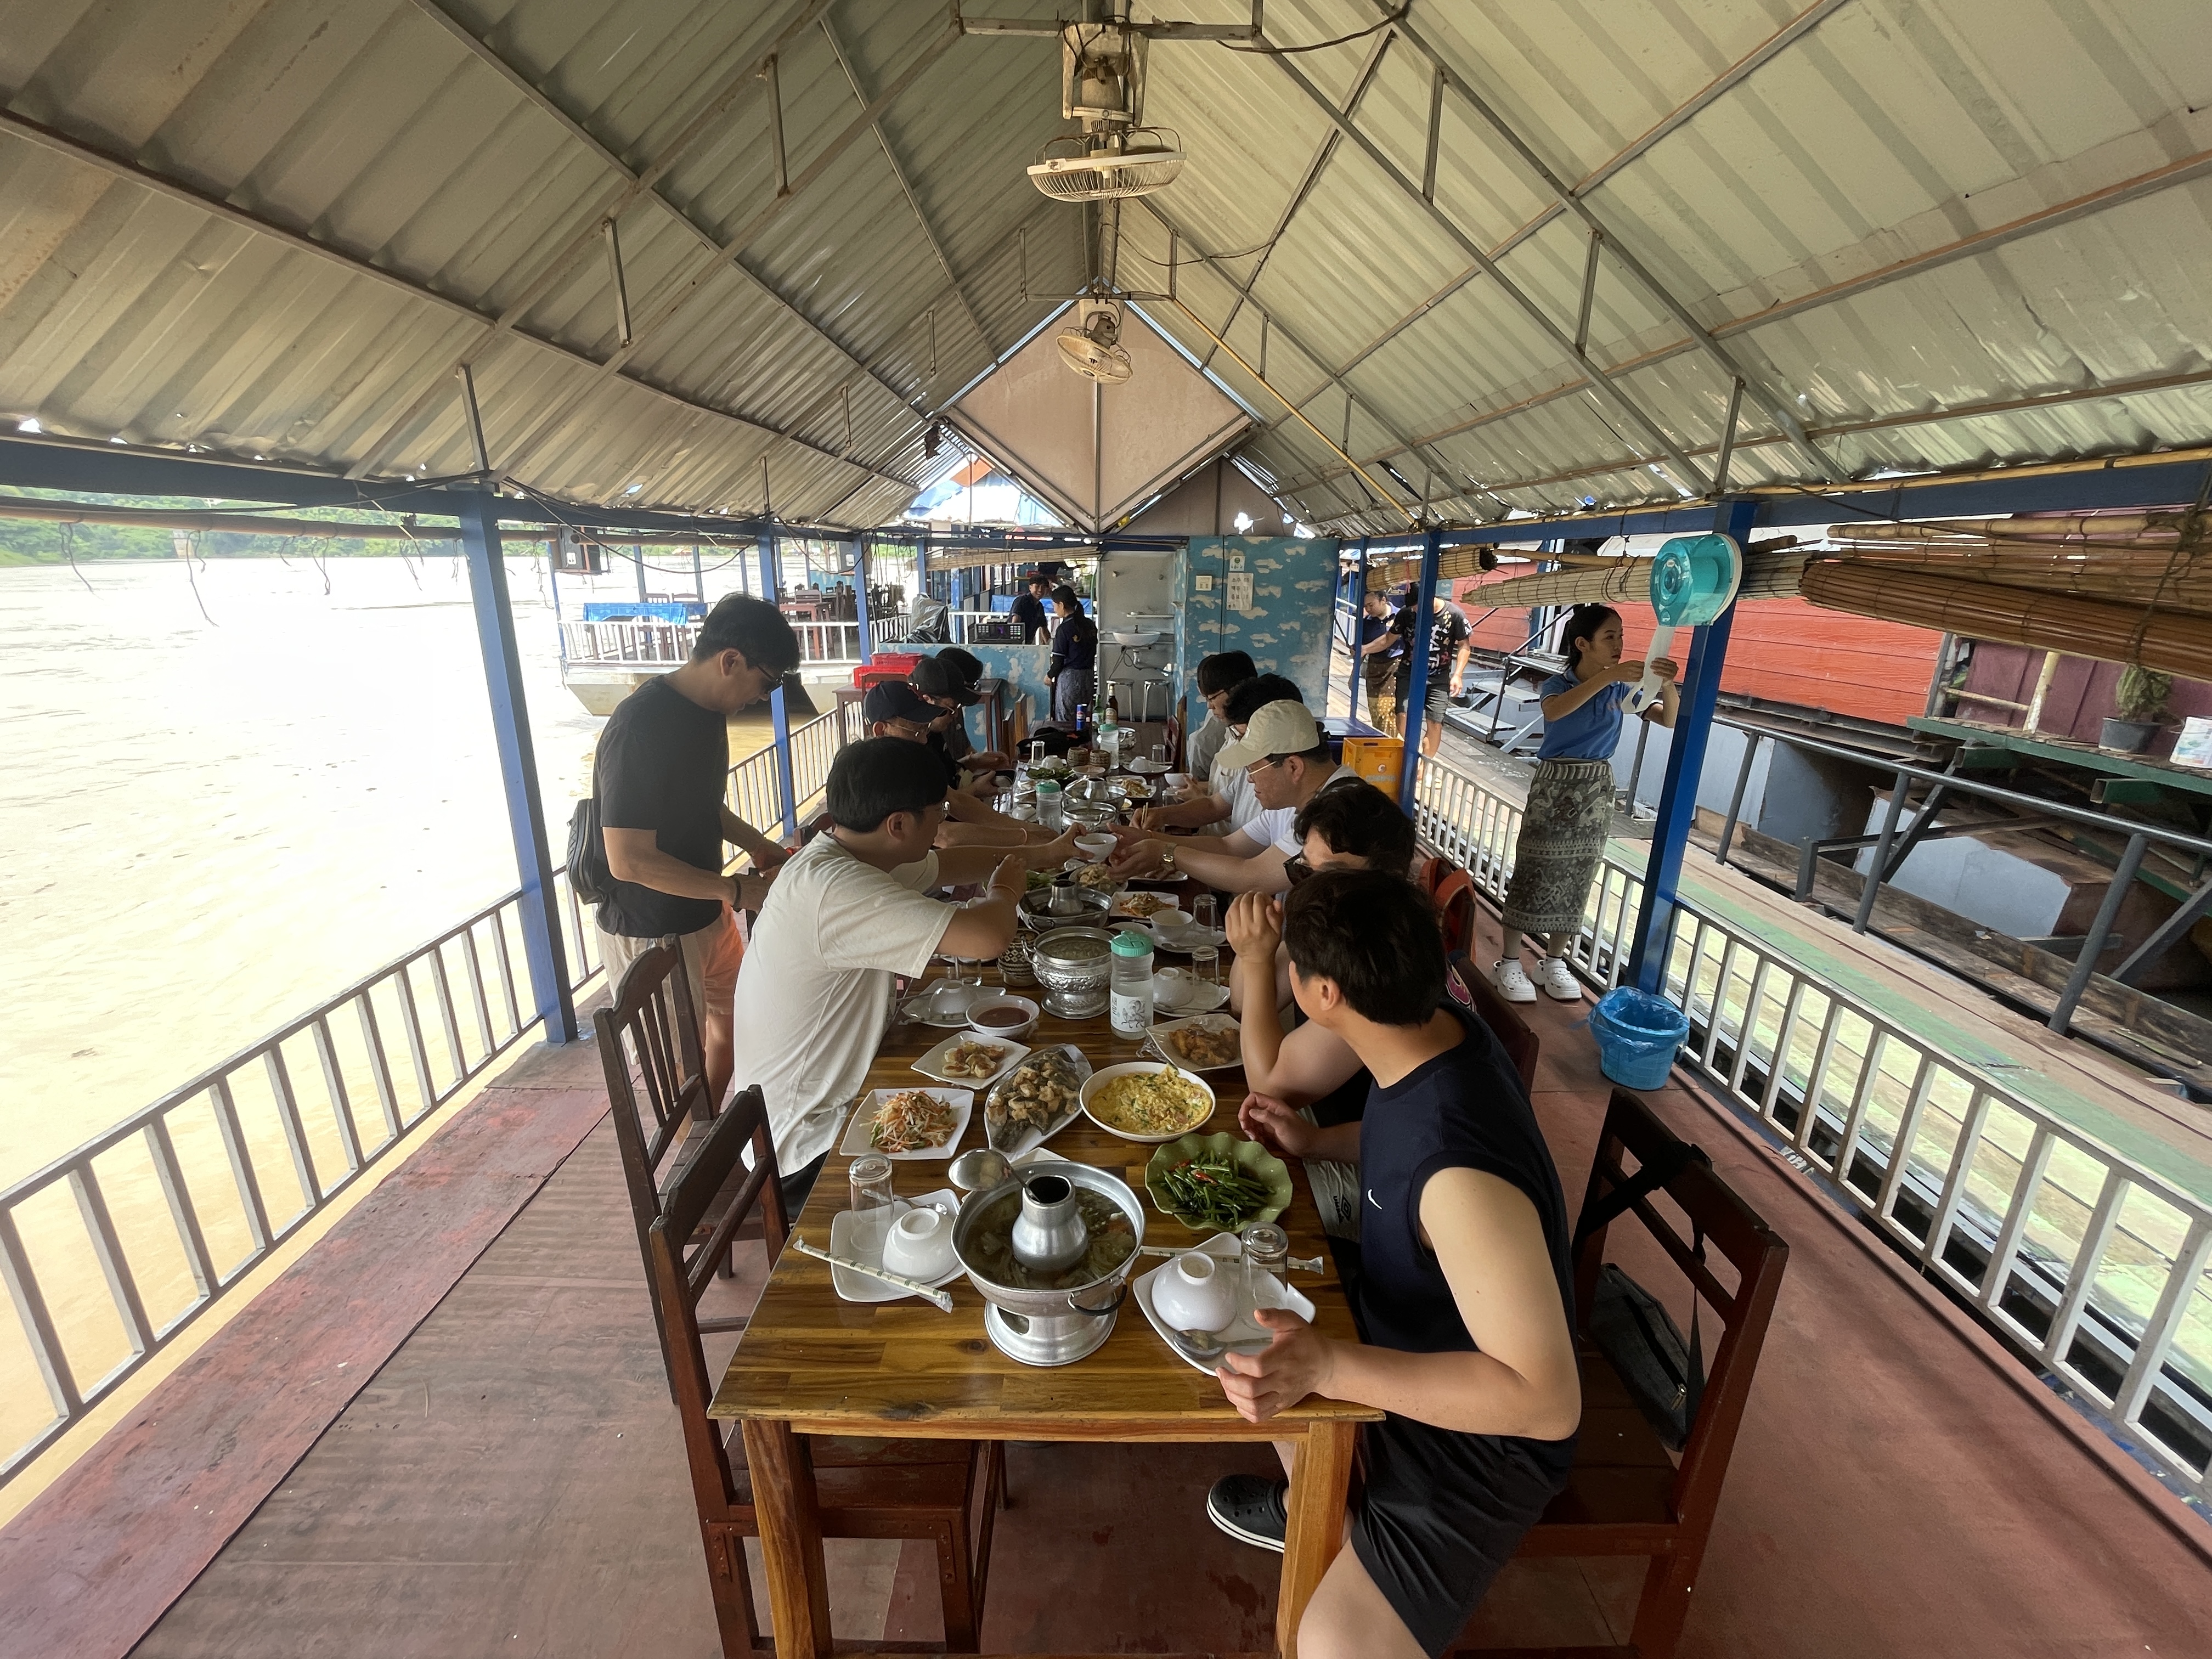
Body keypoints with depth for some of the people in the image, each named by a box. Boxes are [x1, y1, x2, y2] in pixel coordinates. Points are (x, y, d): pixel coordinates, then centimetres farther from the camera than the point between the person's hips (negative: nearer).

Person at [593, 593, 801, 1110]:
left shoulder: (706, 708, 1)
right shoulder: (641, 727, -28)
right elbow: (630, 861, -29)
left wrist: (757, 844, 3)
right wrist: (738, 891, -22)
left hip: (706, 914, 9)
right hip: (650, 934, -9)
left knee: (734, 1019, 24)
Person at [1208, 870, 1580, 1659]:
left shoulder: (1461, 1176, -40)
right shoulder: (1436, 1032, -15)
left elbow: (1549, 1401, -33)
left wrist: (1327, 1367, -40)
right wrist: (1313, 1143, -6)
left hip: (1481, 1426, -7)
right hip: (1409, 1327, 8)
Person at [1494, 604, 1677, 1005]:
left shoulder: (1621, 689, 4)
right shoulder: (1557, 685, -9)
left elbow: (1670, 721, -1)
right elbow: (1554, 711, -33)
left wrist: (1667, 686, -20)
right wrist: (1607, 676, -41)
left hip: (1596, 791, 4)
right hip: (1554, 786, -4)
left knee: (1576, 880, 9)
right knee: (1533, 875, -1)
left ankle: (1554, 963, 22)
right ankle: (1509, 963, 7)